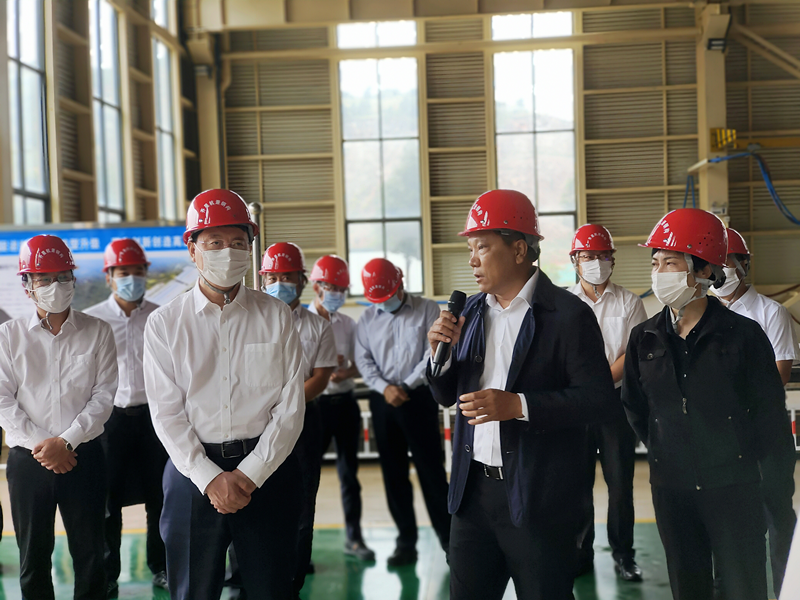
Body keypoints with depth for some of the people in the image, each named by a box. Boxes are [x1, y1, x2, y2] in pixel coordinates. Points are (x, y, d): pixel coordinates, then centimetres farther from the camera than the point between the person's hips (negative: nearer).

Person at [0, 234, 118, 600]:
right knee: (33, 554, 8)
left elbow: (104, 394, -3)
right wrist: (39, 445, -11)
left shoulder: (98, 332, 2)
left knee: (89, 552, 6)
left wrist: (66, 441, -13)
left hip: (84, 456, 0)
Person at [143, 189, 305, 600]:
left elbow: (291, 407, -1)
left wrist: (250, 473, -9)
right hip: (194, 470, 0)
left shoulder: (275, 317, 3)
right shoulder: (164, 324, 3)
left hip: (267, 471, 0)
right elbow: (166, 414, -2)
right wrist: (210, 478, -11)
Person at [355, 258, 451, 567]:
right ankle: (406, 541, 15)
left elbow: (434, 353, -8)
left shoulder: (427, 310, -1)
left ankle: (448, 538, 3)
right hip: (383, 401, 4)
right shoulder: (368, 318, 10)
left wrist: (406, 385, -12)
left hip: (419, 398, -4)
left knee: (431, 467, -4)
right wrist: (385, 388, -11)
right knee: (393, 472, 7)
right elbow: (363, 360, 5)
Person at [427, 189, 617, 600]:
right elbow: (447, 396, 15)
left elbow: (599, 397, -15)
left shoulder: (568, 315, -9)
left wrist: (516, 405, -23)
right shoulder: (472, 311, 11)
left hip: (537, 499, -6)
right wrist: (442, 352, -5)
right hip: (473, 489, 6)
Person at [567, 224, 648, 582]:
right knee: (578, 481, 4)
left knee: (620, 482, 1)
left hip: (617, 399, 0)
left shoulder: (629, 302, 5)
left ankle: (623, 555, 11)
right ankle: (581, 554, 14)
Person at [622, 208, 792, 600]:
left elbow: (769, 410, -1)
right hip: (670, 486, 3)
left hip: (732, 487, -3)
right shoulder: (645, 338, 2)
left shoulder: (742, 334, -8)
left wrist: (742, 459, 3)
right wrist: (663, 450, 9)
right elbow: (634, 406, 13)